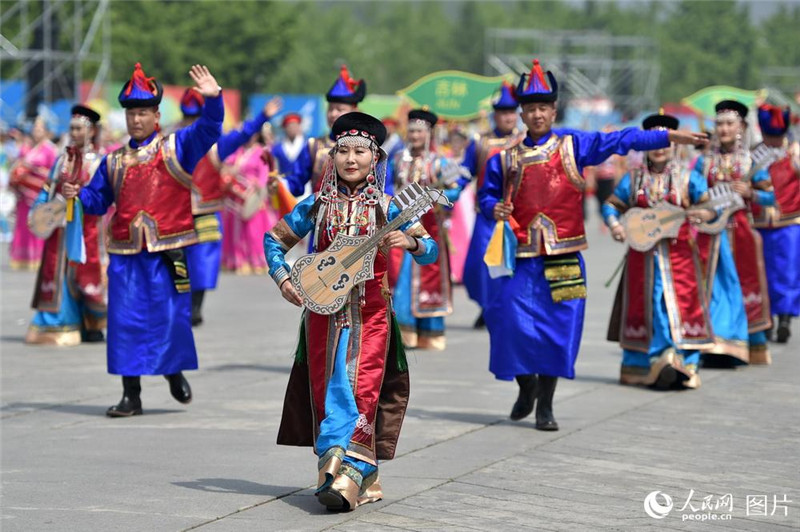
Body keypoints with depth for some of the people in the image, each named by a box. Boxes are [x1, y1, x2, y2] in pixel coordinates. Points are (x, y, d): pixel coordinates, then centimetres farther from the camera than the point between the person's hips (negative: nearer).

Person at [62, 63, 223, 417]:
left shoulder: (176, 148, 4)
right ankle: (131, 396, 6)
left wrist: (212, 98, -26)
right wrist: (77, 194, -5)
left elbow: (209, 128, -9)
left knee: (171, 318, 0)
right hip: (125, 254, 3)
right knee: (125, 321, 0)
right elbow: (98, 199, 16)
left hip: (166, 253, -3)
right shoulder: (114, 161, 13)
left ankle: (175, 372, 29)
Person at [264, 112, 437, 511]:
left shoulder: (387, 208, 1)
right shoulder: (318, 205, 4)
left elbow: (431, 252, -1)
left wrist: (410, 242, -23)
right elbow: (274, 239, 14)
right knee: (328, 388, -1)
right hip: (324, 310, 2)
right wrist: (282, 279, -2)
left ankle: (349, 476, -17)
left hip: (371, 313, -2)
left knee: (362, 388, -12)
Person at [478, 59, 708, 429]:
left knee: (558, 329, -2)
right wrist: (494, 209, -8)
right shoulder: (505, 159, 8)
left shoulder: (572, 146, 6)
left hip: (563, 257, 0)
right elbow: (486, 195, 16)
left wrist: (669, 137, -5)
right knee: (514, 324, -5)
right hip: (522, 257, 0)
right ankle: (526, 386, 23)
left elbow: (620, 141, 1)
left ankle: (544, 406, 9)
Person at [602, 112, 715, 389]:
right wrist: (614, 225, -6)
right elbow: (611, 205, 14)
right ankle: (646, 366, 10)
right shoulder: (633, 179, 8)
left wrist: (705, 214, -27)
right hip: (642, 255, 2)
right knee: (645, 308, 4)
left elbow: (712, 204, -3)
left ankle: (683, 365, -5)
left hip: (678, 255, -2)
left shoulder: (688, 178, 2)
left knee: (680, 304, -7)